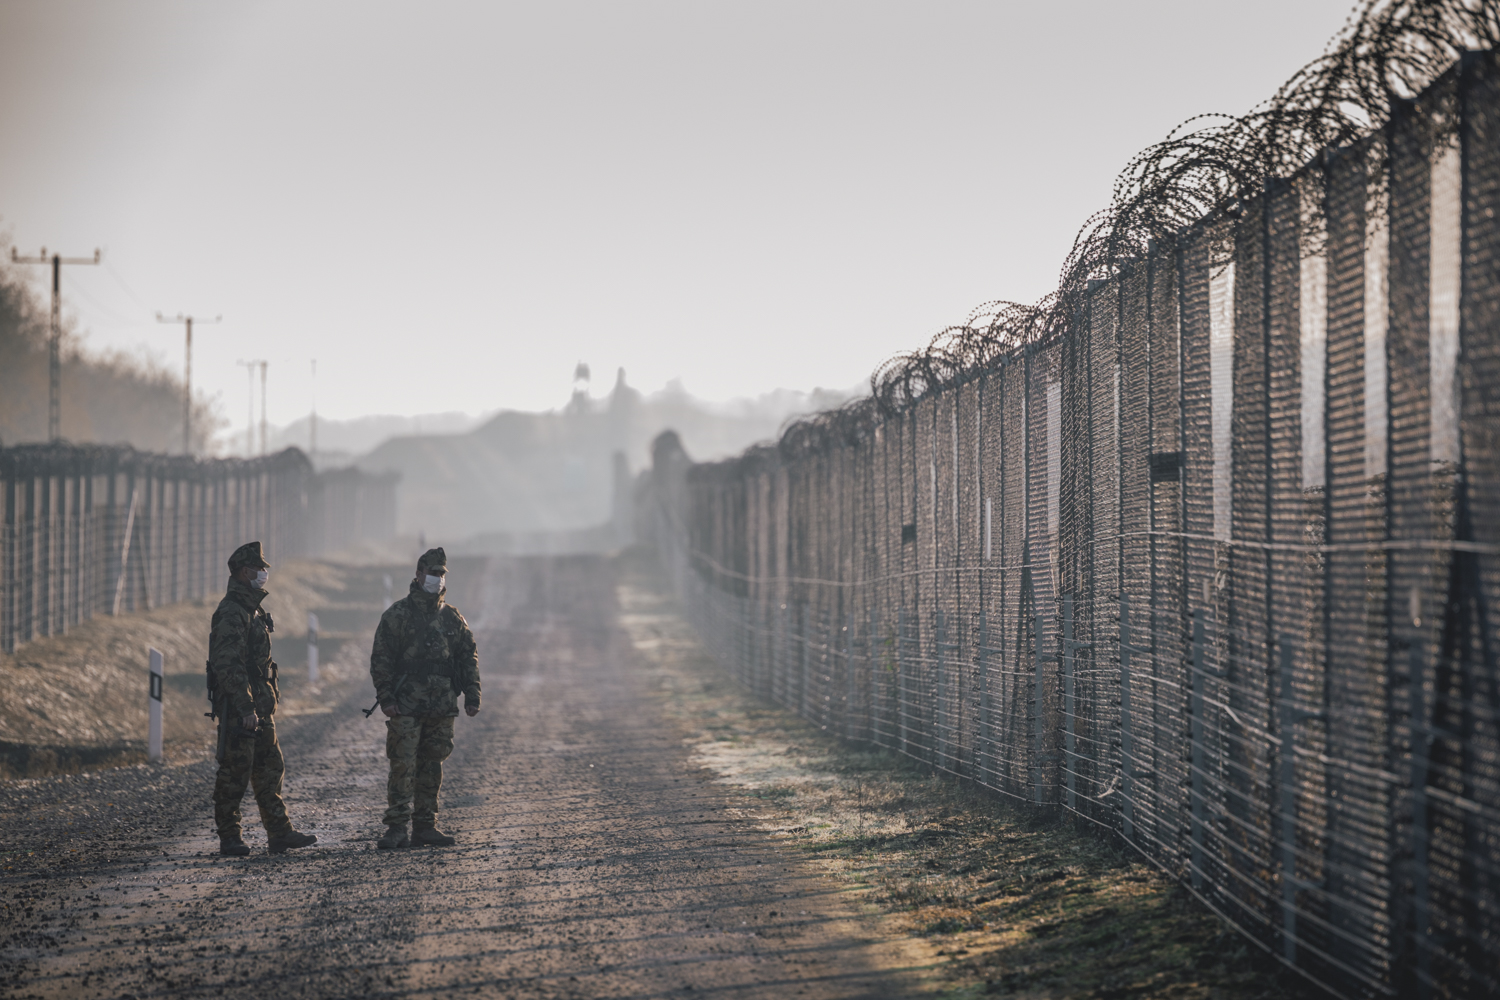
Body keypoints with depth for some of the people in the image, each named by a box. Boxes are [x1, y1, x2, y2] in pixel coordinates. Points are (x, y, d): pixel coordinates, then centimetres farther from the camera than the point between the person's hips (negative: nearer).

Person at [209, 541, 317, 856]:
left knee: (270, 770, 10)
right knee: (234, 774, -3)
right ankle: (229, 839, 3)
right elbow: (228, 665, -22)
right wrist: (245, 709, -24)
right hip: (238, 709, -10)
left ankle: (279, 833, 13)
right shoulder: (231, 612, -16)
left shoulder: (253, 609, 16)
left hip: (259, 707, 10)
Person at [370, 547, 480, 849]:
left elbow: (469, 657, 15)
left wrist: (472, 696, 6)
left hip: (442, 708, 4)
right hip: (405, 707, -4)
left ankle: (425, 826, 14)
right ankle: (397, 828, -7)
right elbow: (381, 659, -3)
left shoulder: (452, 617, 11)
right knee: (403, 766, -8)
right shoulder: (397, 615, 0)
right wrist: (385, 698, -11)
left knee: (432, 767, 7)